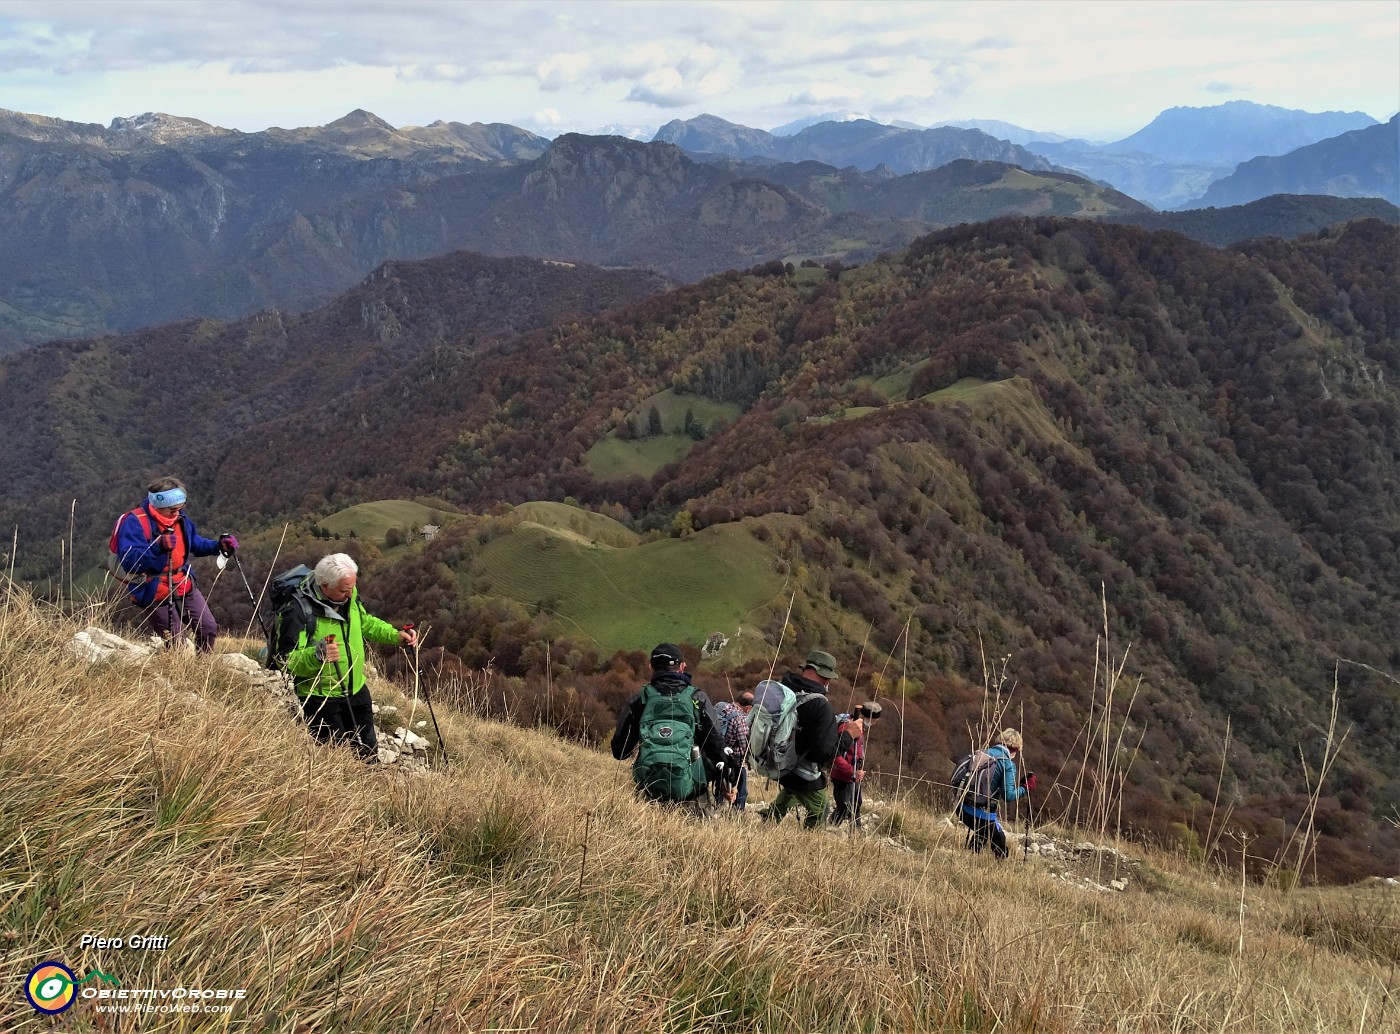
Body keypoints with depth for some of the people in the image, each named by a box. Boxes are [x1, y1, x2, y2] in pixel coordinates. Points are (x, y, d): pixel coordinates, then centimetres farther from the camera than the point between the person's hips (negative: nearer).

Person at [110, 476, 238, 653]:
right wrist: (158, 547, -42)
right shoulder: (135, 523, -20)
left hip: (184, 587, 7)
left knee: (209, 629, 7)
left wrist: (219, 545, 1)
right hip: (155, 594, -7)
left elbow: (195, 544, 20)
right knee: (175, 645, -3)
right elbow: (129, 562, -29)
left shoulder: (180, 518, 3)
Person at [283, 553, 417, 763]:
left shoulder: (350, 597, -3)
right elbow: (290, 661, -27)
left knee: (368, 752, 20)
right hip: (320, 697, -7)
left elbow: (367, 623, 17)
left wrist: (397, 636, 3)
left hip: (357, 689, 7)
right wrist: (316, 656, -46)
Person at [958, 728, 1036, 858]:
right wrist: (1025, 788, 1)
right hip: (983, 814, -7)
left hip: (964, 808, 7)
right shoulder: (1008, 764, -7)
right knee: (1000, 846, 10)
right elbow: (1008, 796, -12)